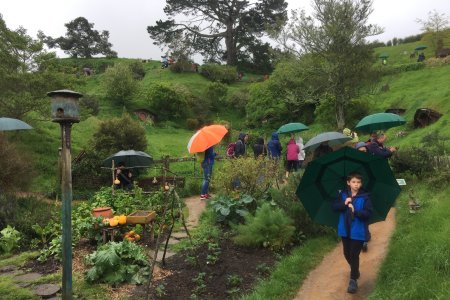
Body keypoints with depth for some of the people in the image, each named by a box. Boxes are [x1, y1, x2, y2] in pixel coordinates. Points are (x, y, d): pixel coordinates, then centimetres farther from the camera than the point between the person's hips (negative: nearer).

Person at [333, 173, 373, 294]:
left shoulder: (365, 197, -9)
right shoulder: (343, 195, 1)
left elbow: (368, 213, -15)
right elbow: (334, 207, -5)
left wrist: (355, 211, -28)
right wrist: (344, 204, -22)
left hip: (358, 231, -4)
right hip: (345, 230, 4)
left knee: (354, 255, -1)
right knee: (347, 253, 16)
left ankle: (353, 280, 11)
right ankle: (355, 271, 43)